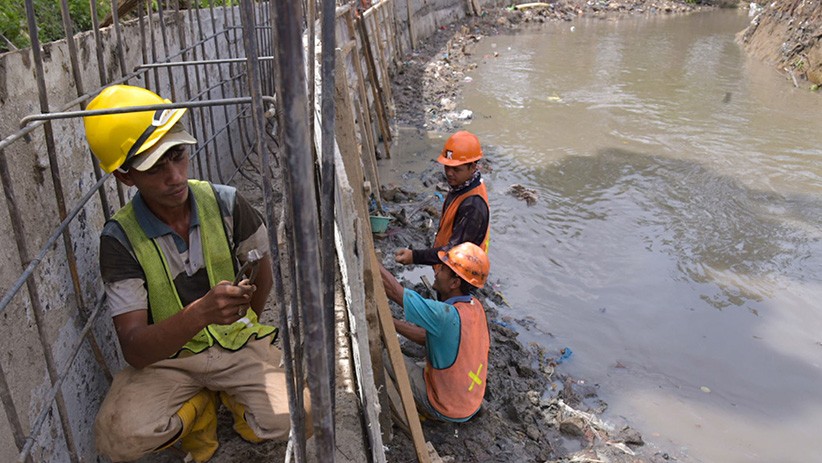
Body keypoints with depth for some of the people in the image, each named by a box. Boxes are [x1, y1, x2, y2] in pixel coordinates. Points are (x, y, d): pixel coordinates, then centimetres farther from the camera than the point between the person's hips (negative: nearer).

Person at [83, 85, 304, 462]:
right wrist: (199, 314, -40)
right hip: (165, 357, 0)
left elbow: (261, 272, 9)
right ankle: (198, 406, 5)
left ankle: (231, 395, 12)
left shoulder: (224, 203, -11)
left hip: (239, 341, 1)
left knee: (292, 421, -21)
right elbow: (134, 349, -22)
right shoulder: (121, 238, -15)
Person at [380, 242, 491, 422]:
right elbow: (428, 337, 0)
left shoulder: (448, 316, -34)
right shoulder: (475, 307, -9)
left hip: (447, 411, -7)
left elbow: (393, 290, -30)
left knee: (387, 358, 3)